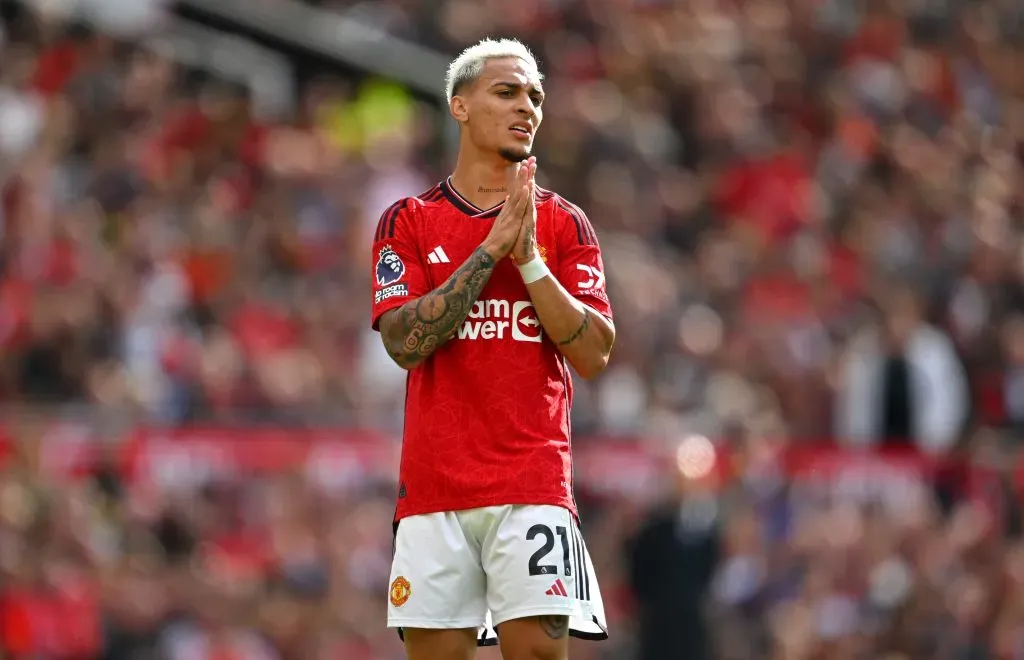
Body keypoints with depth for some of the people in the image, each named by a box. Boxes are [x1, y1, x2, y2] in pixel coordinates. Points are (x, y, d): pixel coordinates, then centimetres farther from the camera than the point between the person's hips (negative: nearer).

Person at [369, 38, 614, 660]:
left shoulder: (565, 224, 9)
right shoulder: (408, 222, 8)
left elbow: (594, 355, -1)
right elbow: (405, 341, -6)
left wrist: (529, 257, -11)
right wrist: (492, 248, -11)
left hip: (534, 485, -1)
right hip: (433, 486, 1)